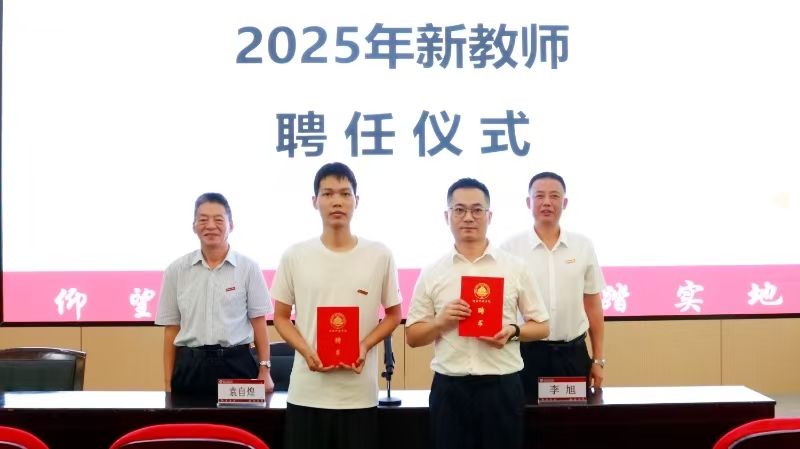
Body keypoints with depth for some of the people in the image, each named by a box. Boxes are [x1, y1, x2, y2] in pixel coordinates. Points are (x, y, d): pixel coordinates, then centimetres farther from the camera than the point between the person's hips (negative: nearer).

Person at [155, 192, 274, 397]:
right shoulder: (176, 270, 5)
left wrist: (264, 371, -2)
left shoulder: (248, 268, 2)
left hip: (236, 365, -1)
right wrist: (168, 383, 4)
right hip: (190, 367, 1)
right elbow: (171, 328, 7)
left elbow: (259, 322, 4)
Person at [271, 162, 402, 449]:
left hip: (360, 394, 0)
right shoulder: (295, 256, 2)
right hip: (307, 392, 0)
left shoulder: (380, 255, 1)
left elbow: (393, 315, 10)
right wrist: (306, 351, -10)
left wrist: (365, 345, -9)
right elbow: (281, 317, 9)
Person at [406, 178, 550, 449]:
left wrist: (513, 332, -12)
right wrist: (441, 322, -11)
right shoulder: (432, 274, 5)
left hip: (501, 386, 0)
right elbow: (412, 336, 8)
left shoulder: (515, 268, 4)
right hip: (449, 388, 1)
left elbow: (542, 327, 8)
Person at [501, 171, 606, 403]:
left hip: (573, 354, 2)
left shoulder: (583, 247, 4)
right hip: (528, 352, -2)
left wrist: (598, 359, 8)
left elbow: (593, 306, 9)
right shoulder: (510, 248, -3)